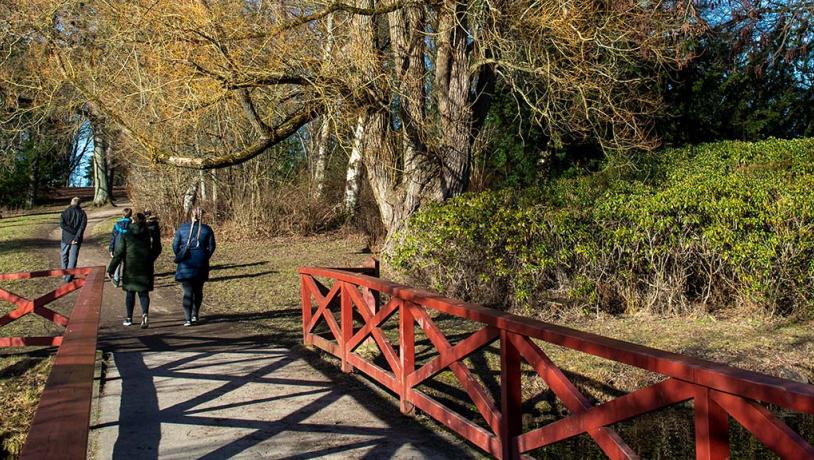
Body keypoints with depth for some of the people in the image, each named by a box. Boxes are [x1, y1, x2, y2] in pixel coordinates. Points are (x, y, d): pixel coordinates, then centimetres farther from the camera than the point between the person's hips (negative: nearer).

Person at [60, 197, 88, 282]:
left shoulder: (65, 212, 0)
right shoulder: (82, 213, -1)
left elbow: (62, 224, -12)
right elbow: (82, 226, -12)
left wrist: (72, 231, -10)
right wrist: (76, 238, -14)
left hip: (66, 238, 0)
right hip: (76, 239, 0)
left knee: (64, 256, 16)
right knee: (73, 258, 3)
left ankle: (65, 275, 20)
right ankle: (69, 277, 0)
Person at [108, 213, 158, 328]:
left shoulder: (125, 236, -5)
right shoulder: (149, 234, -2)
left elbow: (118, 254, -6)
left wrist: (111, 269, 0)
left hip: (130, 270, -1)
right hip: (145, 270, 1)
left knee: (130, 293, 12)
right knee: (144, 293, 6)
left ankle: (129, 318, 19)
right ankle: (145, 314, -16)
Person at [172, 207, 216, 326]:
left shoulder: (182, 228, 0)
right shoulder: (207, 229, -1)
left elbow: (175, 245, 1)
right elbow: (211, 247, 0)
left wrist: (179, 257, 17)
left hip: (185, 264, 0)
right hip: (201, 264, 0)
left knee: (188, 291, 0)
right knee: (198, 290, 18)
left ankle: (188, 319, -7)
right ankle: (195, 315, 20)